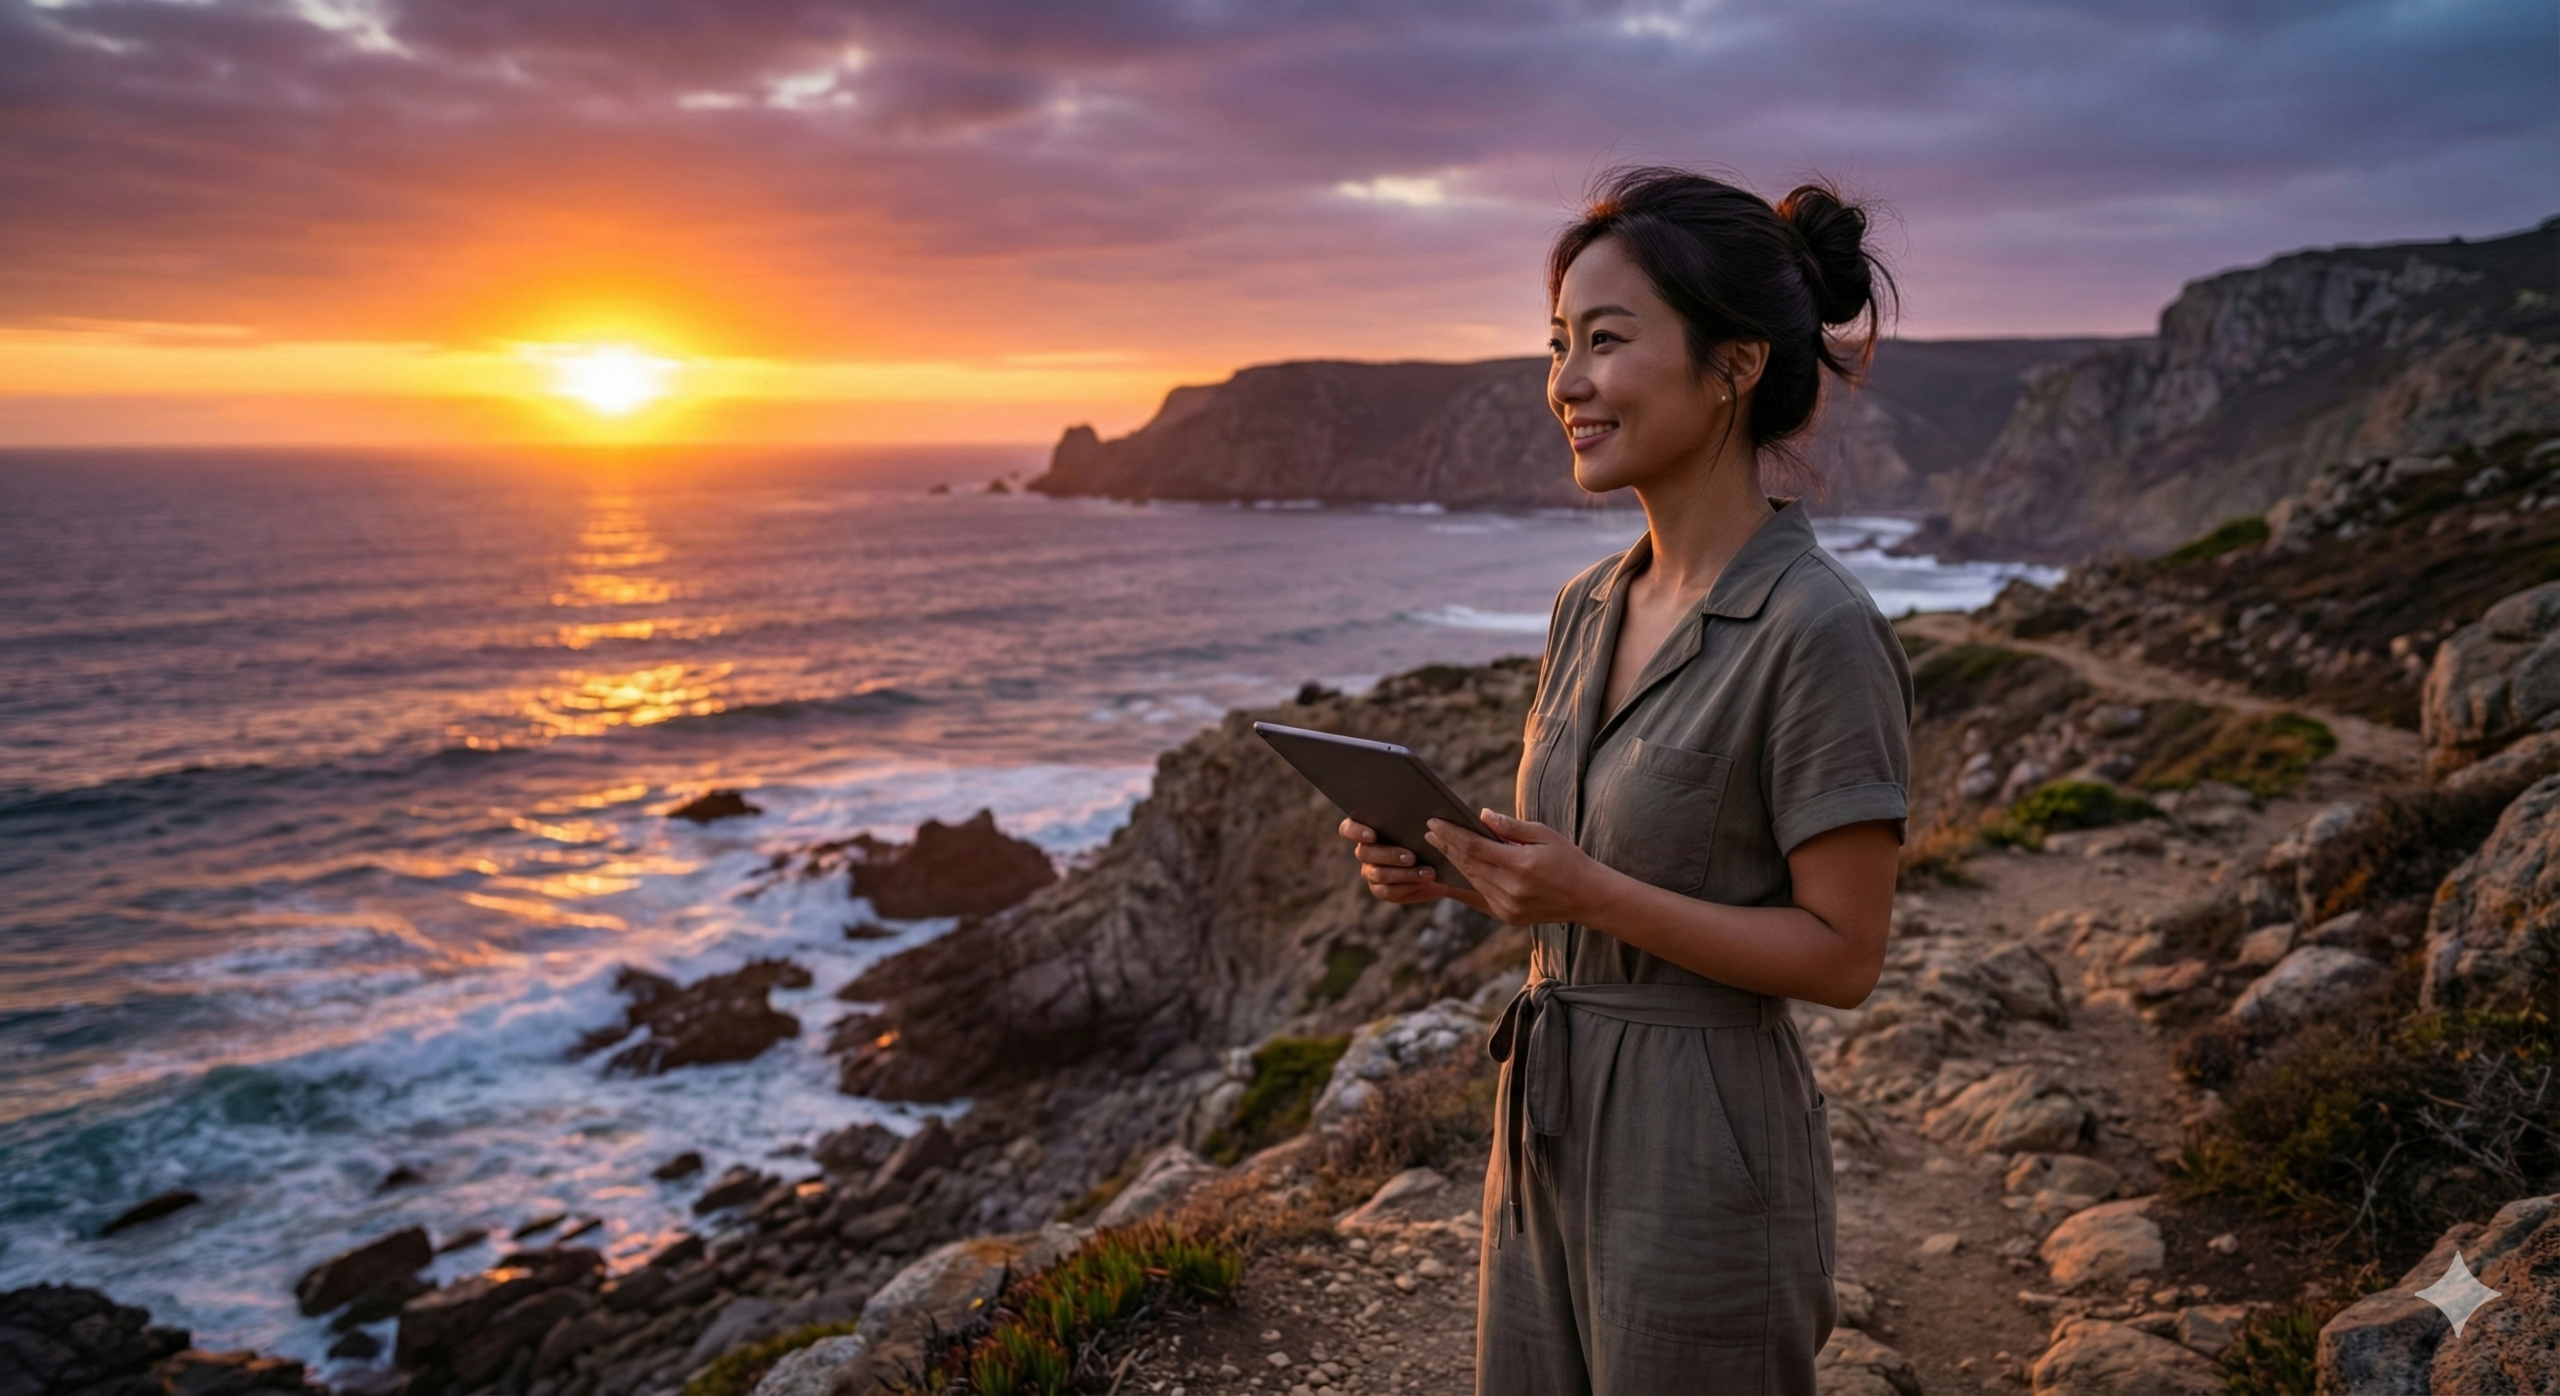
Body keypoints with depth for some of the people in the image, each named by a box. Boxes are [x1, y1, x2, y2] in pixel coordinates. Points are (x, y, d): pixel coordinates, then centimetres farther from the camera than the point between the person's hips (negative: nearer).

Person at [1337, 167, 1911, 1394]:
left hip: (1701, 1165, -7)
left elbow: (1841, 955, -16)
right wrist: (1449, 873, -5)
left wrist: (1589, 893, -25)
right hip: (1549, 1130, 7)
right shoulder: (1587, 608, 4)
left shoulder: (1821, 633, -20)